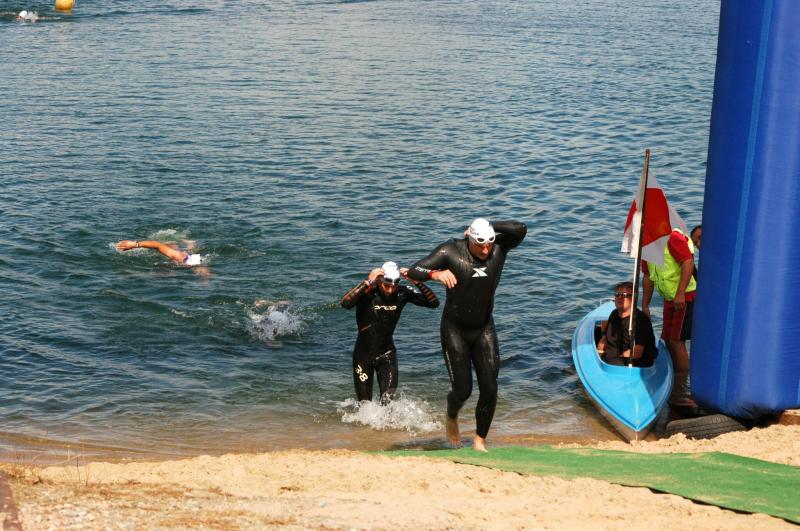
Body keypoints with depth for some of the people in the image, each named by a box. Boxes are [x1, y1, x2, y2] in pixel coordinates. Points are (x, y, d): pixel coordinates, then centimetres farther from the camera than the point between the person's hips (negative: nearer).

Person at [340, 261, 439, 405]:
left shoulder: (402, 293, -9)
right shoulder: (366, 292, -18)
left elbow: (434, 303, -13)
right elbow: (345, 303, -38)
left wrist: (417, 282, -25)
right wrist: (367, 282, -39)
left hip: (386, 354, 1)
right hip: (363, 354, -1)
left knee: (388, 400, -14)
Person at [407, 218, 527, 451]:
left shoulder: (499, 248, -9)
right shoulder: (451, 251, -17)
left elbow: (521, 229, -26)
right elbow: (413, 271, -23)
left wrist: (490, 227, -21)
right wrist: (435, 273, -44)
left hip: (484, 329, 3)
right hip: (455, 330, -3)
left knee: (490, 389, -4)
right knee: (463, 390, -2)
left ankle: (479, 440, 14)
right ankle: (451, 419, 33)